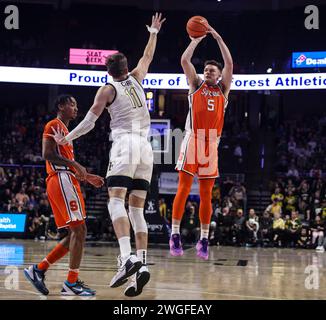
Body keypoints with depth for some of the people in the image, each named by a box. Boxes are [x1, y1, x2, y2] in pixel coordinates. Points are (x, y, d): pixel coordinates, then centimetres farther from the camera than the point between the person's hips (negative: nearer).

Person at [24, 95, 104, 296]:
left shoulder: (65, 130, 28)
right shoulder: (54, 125, -2)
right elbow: (48, 154, -16)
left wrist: (87, 177, 23)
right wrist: (75, 164, -19)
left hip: (66, 180, 10)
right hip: (62, 180, -10)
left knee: (74, 234, 8)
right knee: (79, 230, -14)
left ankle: (39, 269, 8)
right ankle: (72, 283, -14)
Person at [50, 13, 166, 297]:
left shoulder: (107, 90, 5)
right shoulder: (136, 79, 17)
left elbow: (89, 122, 4)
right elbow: (147, 57, 36)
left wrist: (66, 139, 17)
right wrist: (154, 32, 50)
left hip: (124, 145, -5)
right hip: (146, 147, 5)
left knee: (116, 201, -15)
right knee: (137, 209, 5)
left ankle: (127, 258, -37)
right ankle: (142, 263, -10)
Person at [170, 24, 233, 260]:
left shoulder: (223, 89, 15)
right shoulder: (196, 85, 12)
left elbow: (229, 64, 2)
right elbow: (185, 60, 0)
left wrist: (218, 39, 0)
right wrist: (197, 39, 4)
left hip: (212, 143, 2)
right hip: (193, 140, -2)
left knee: (206, 194, 4)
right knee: (184, 188, -8)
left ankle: (204, 239, 7)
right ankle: (175, 234, -6)